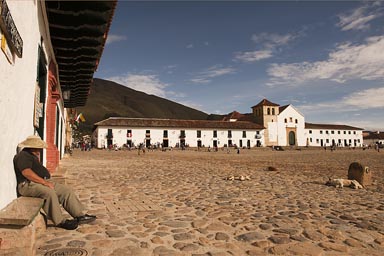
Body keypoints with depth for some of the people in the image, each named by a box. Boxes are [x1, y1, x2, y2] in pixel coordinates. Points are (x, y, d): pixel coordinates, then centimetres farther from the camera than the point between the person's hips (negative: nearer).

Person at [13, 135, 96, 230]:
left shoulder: (32, 156, 23)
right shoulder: (23, 156, -9)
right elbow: (27, 172, -24)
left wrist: (37, 158, 15)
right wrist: (44, 182, -25)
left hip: (41, 182, 10)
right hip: (29, 185, -10)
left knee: (66, 190, -1)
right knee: (49, 192, -38)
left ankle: (79, 216, -2)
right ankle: (60, 221, -28)